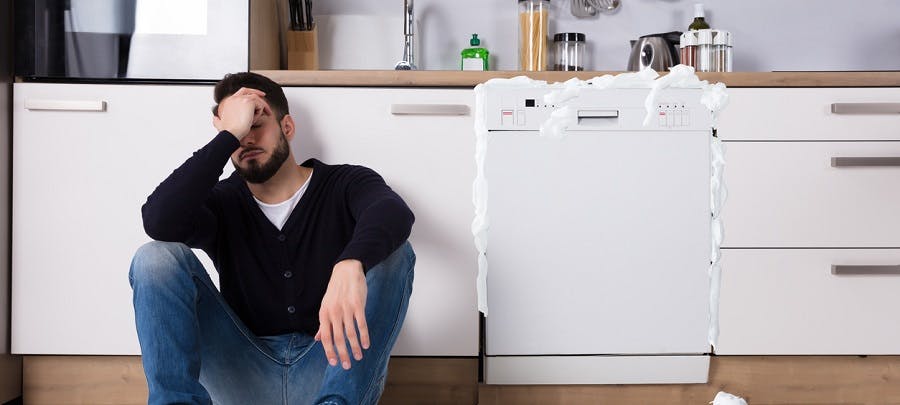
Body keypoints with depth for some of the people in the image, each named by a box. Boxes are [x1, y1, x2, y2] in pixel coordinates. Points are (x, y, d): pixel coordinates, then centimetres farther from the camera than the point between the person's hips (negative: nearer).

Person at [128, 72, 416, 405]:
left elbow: (394, 212, -22)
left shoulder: (344, 185, 3)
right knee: (156, 258, -11)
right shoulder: (222, 203, 7)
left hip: (333, 367, -1)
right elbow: (159, 222, -17)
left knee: (394, 253, -22)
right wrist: (229, 135, -14)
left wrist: (350, 264, -45)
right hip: (248, 376, 1)